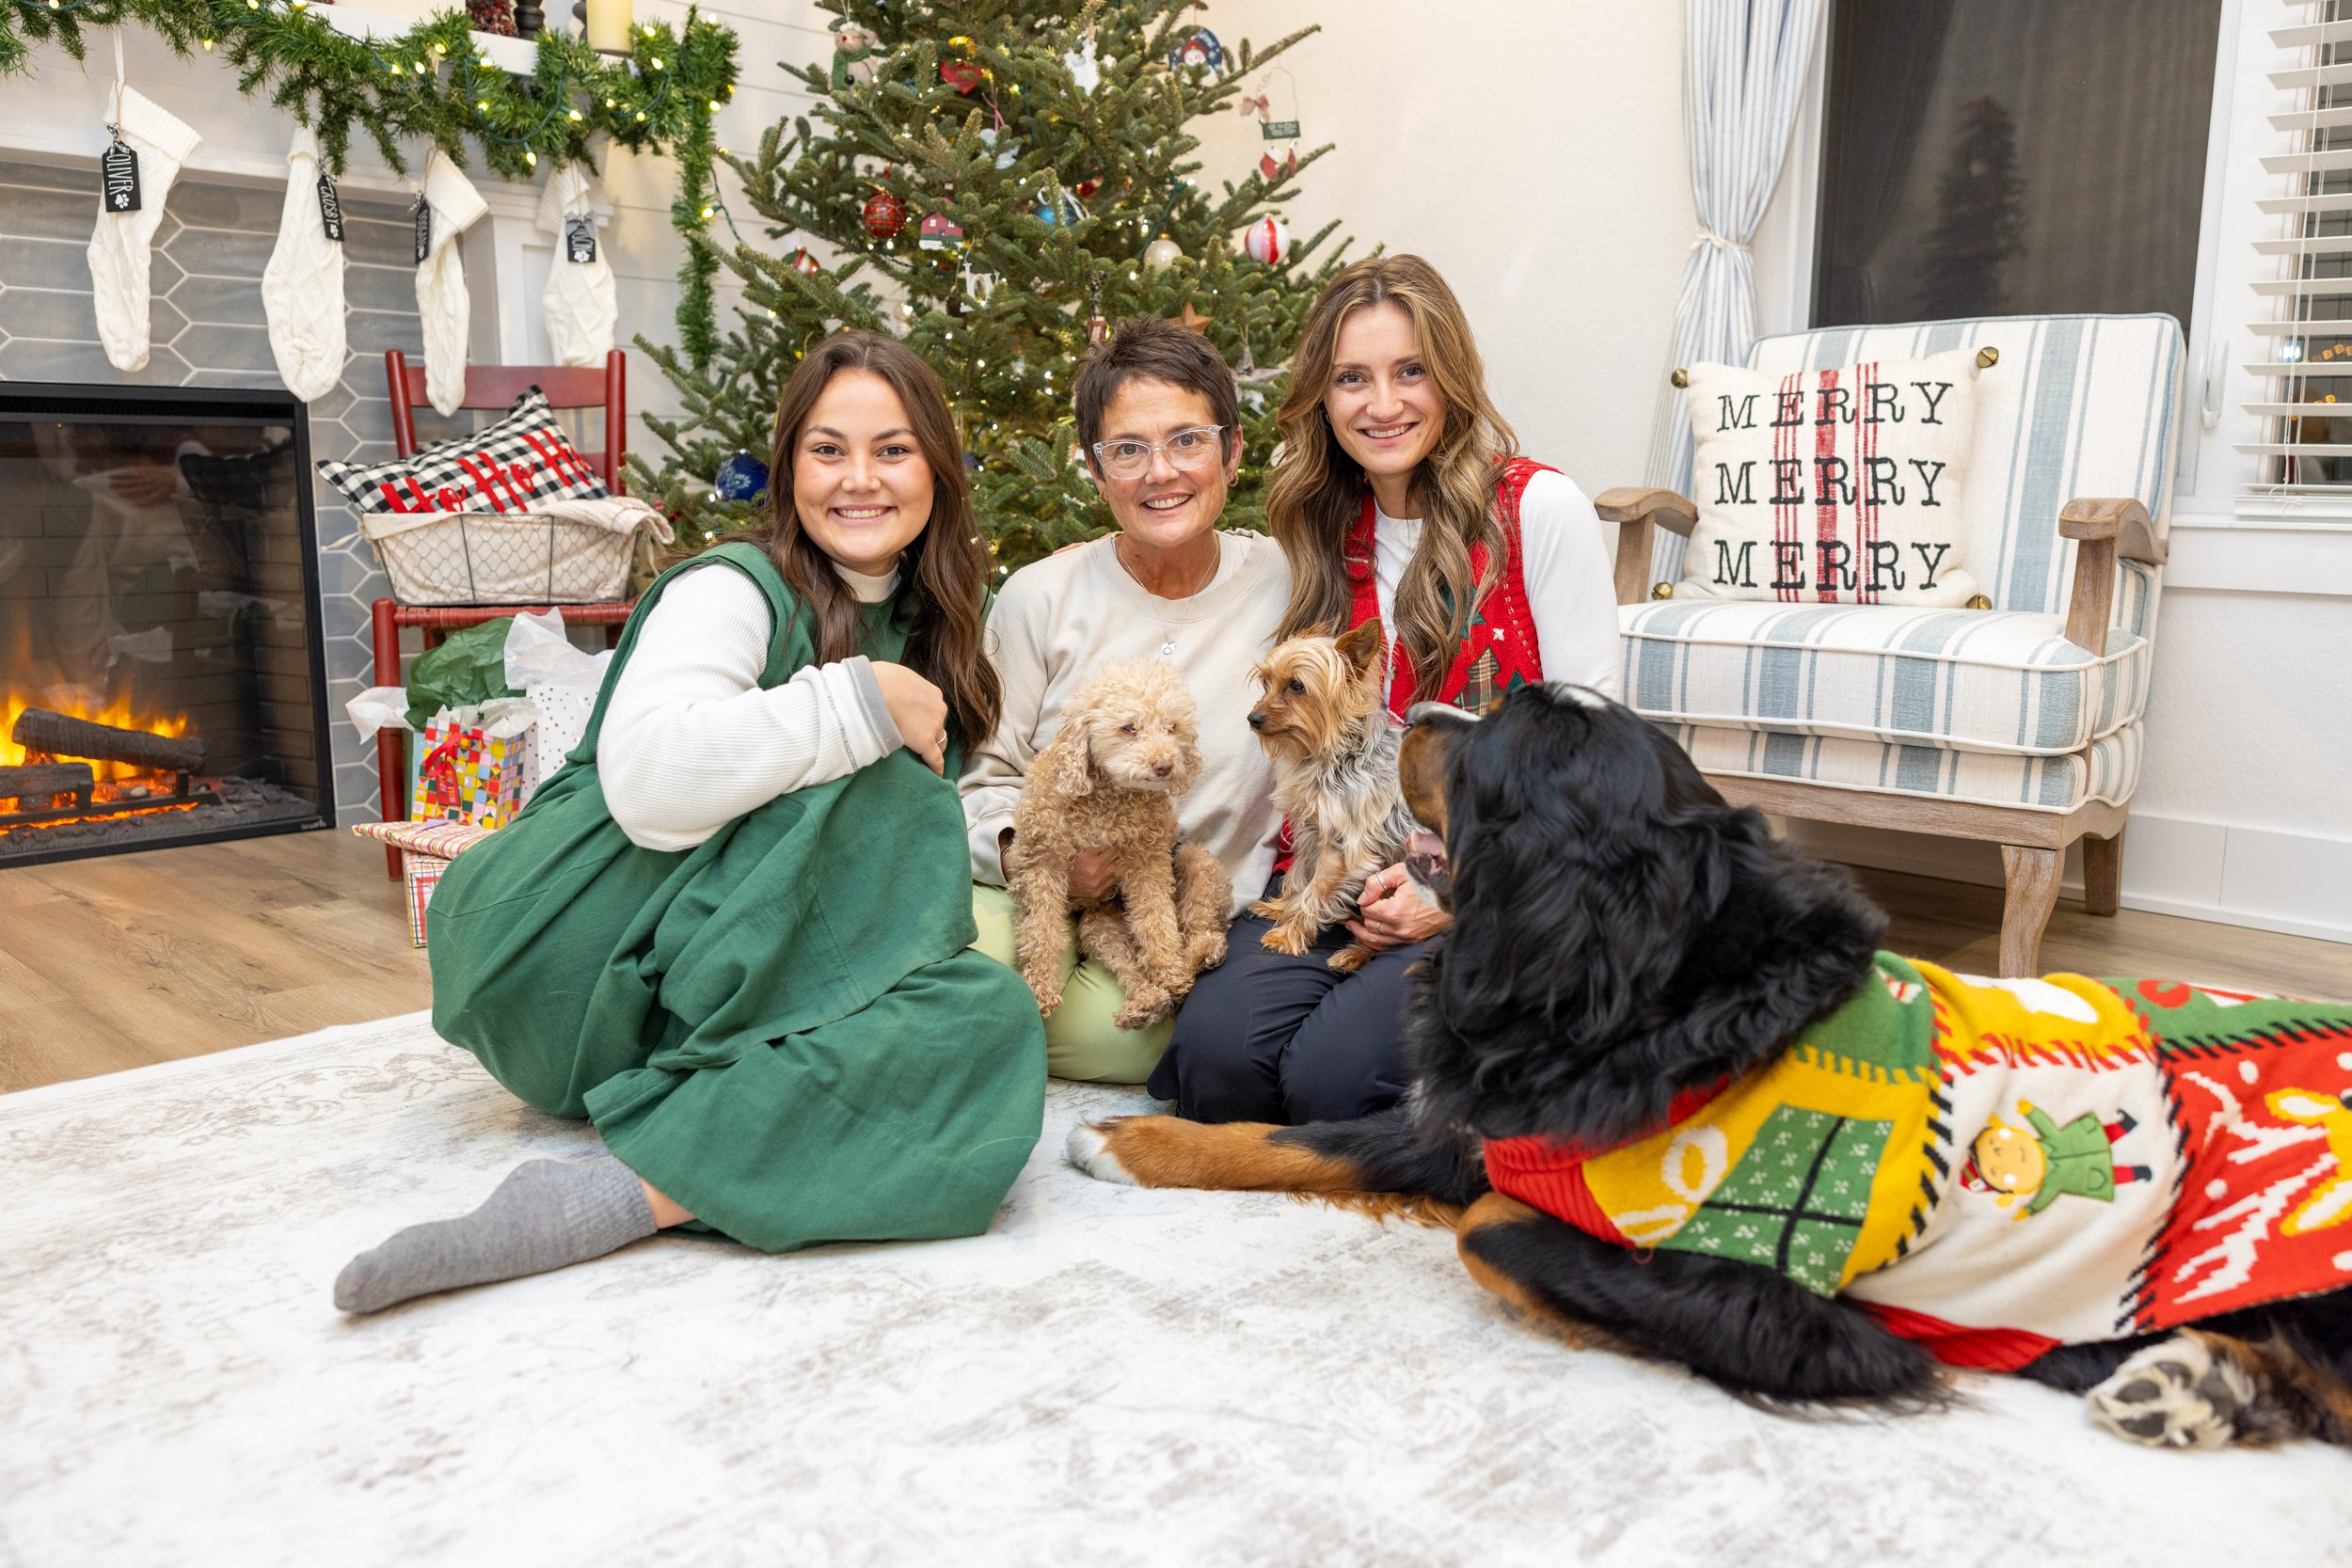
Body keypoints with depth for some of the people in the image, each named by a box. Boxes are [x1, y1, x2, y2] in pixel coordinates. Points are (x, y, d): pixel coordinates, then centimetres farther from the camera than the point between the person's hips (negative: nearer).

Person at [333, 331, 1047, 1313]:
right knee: (860, 783, -30)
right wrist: (864, 704, -22)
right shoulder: (734, 589, -8)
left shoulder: (925, 624, 15)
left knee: (995, 1020, -23)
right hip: (566, 967, -5)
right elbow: (650, 782, -29)